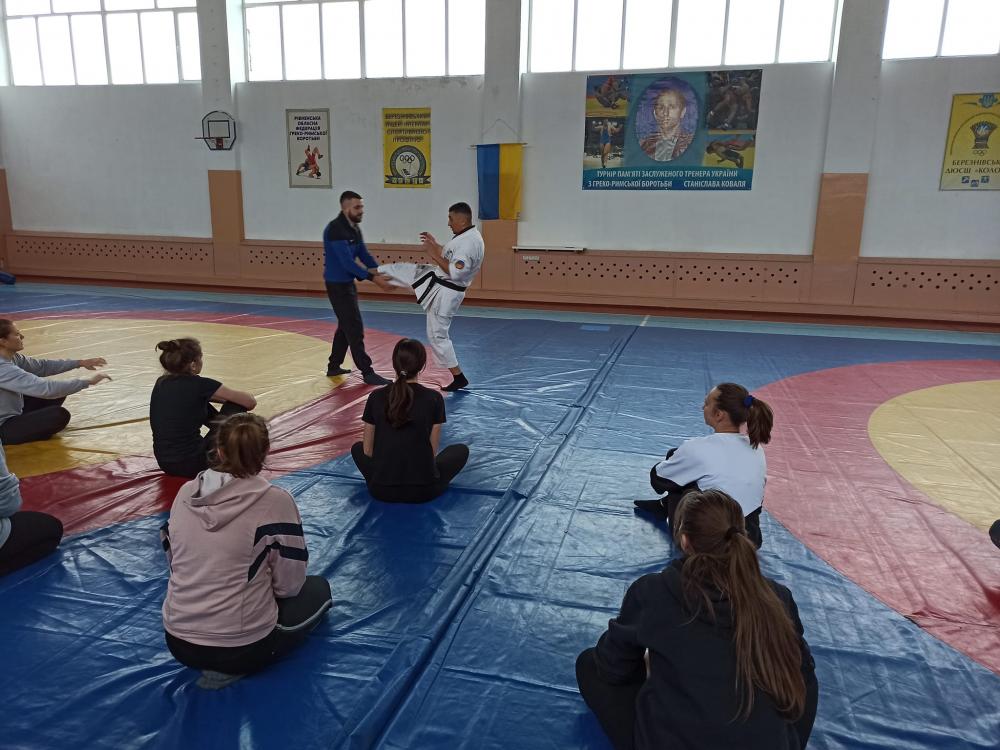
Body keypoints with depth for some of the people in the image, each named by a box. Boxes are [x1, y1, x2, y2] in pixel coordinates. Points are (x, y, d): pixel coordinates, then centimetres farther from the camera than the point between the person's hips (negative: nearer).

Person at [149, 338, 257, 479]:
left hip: (164, 464, 7)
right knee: (236, 405, 3)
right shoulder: (200, 385, -14)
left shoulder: (161, 383, 5)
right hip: (192, 466, -7)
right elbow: (251, 402, -4)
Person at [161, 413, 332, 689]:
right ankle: (233, 669, 3)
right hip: (242, 648, -7)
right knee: (318, 589, 19)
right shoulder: (274, 501, -17)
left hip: (178, 643, 7)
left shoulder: (185, 493, -2)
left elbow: (175, 562, 11)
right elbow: (288, 584, -10)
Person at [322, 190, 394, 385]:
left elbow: (364, 255, 9)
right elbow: (347, 262, -27)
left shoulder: (354, 228, 9)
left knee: (346, 326, 18)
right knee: (354, 328, -7)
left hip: (347, 283, 10)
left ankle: (334, 366, 31)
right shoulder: (335, 229, -21)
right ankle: (367, 373, -2)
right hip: (337, 285, -10)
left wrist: (381, 271, -7)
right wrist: (373, 278, -30)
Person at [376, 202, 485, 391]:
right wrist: (435, 245, 12)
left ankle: (459, 377, 12)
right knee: (400, 270, 17)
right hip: (436, 278, 9)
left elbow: (455, 273, -33)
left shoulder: (470, 243, -28)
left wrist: (434, 254, -24)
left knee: (437, 335, 2)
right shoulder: (467, 235, 4)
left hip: (444, 292, -9)